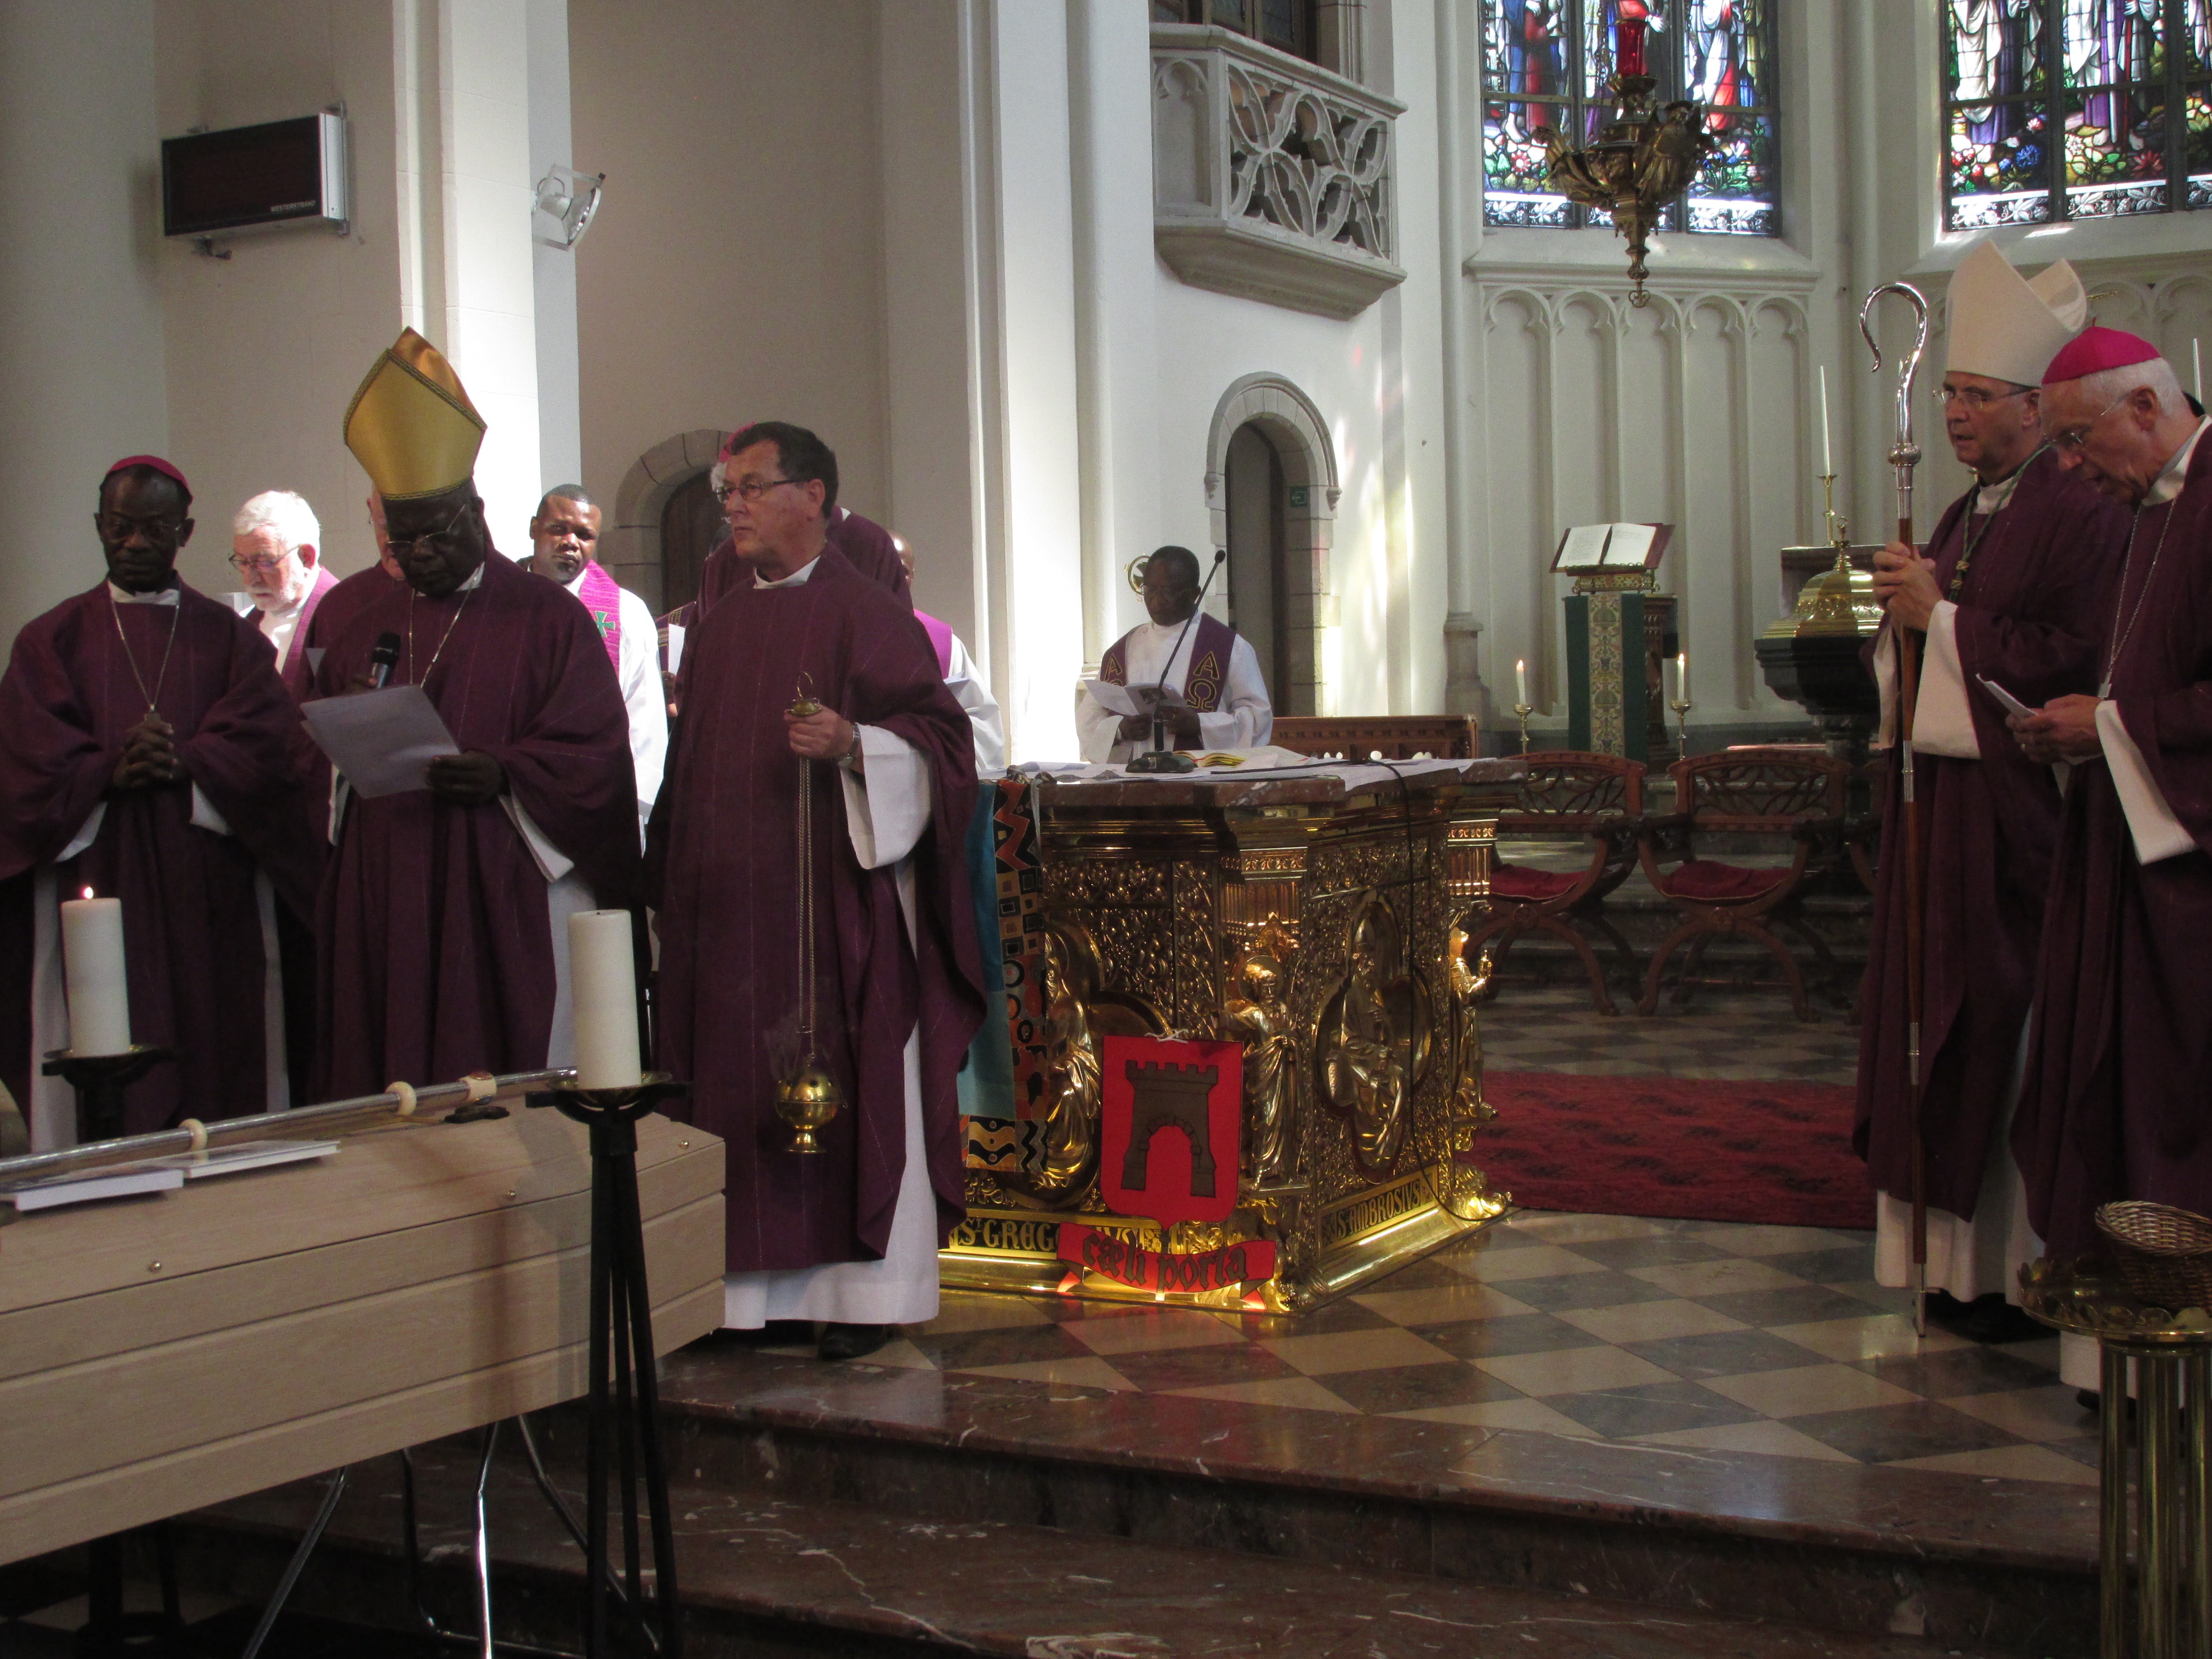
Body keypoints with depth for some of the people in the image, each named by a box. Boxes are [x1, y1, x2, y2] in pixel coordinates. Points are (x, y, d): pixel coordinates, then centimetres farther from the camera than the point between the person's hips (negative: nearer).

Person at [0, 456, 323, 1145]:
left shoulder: (230, 636, 12)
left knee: (220, 1057, 0)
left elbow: (270, 742, -2)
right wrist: (110, 772, -18)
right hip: (98, 877, -1)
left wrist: (183, 764, -18)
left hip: (211, 881, 1)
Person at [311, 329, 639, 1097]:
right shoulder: (366, 627, 16)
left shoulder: (549, 619, 2)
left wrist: (506, 777, -20)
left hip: (506, 906, -4)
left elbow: (595, 753, -5)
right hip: (385, 904, 4)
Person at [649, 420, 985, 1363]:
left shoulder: (864, 615, -4)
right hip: (732, 911, 7)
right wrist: (671, 887, 15)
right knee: (744, 1092, 7)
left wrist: (850, 744, -28)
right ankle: (759, 1284, 15)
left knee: (848, 1086, -1)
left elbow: (938, 737, -10)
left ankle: (865, 1290, 7)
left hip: (838, 899, -6)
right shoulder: (720, 627, 16)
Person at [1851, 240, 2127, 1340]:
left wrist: (1944, 616, -16)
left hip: (2015, 809, -9)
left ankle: (2026, 1268, 4)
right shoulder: (1966, 514, 18)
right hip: (1937, 800, 9)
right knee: (1944, 1022, 11)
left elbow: (2077, 659, -21)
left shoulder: (2078, 513, -11)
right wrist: (1907, 606, 3)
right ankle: (1959, 1253, 19)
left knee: (2011, 1028, -5)